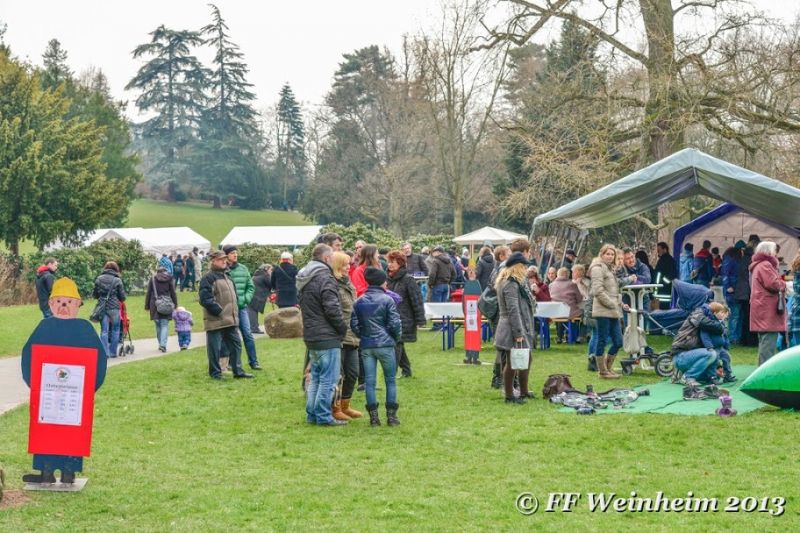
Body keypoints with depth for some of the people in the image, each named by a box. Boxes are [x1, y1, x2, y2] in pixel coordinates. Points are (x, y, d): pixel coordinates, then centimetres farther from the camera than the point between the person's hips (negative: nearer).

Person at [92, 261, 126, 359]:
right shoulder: (117, 280, -5)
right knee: (115, 330, 10)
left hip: (102, 308, 2)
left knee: (104, 331, 5)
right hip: (114, 308, -2)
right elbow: (122, 297, -1)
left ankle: (105, 352, -3)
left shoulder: (99, 279, 3)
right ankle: (113, 352, 12)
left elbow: (94, 295, 10)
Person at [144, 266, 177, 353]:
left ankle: (160, 344, 17)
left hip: (155, 305, 1)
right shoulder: (169, 279, 5)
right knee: (165, 325, -1)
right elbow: (173, 293, 7)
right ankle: (163, 344, -16)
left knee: (158, 326, 12)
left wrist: (147, 306, 9)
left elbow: (148, 293, 5)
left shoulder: (152, 279, 5)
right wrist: (175, 304, 13)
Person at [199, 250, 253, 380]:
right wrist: (218, 311, -18)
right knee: (215, 347, -1)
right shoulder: (208, 278, -11)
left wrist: (236, 312, 15)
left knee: (236, 344, 11)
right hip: (215, 321, -8)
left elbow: (233, 295, 26)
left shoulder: (227, 276, 18)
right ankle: (215, 373, 8)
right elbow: (205, 299, -19)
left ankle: (238, 370, 19)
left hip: (231, 319, 9)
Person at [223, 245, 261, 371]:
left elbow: (251, 287, 13)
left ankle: (253, 361, 10)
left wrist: (246, 298, -1)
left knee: (248, 334, 4)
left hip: (242, 307, 4)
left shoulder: (243, 269, 8)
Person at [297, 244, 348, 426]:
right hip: (327, 337, -9)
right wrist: (342, 328, -6)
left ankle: (312, 414, 20)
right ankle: (323, 416, -2)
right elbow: (332, 309, -20)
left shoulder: (303, 279, 13)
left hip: (311, 336, 9)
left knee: (315, 377, 17)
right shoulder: (325, 278, -16)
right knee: (328, 378, -3)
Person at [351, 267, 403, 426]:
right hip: (385, 344, -3)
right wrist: (397, 337, 9)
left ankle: (373, 415, 5)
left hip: (366, 346, 3)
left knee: (369, 380, 6)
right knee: (390, 380, 7)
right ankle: (391, 415, 7)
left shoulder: (359, 302, 5)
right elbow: (395, 323, -8)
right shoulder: (387, 300, -7)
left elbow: (354, 324, 4)